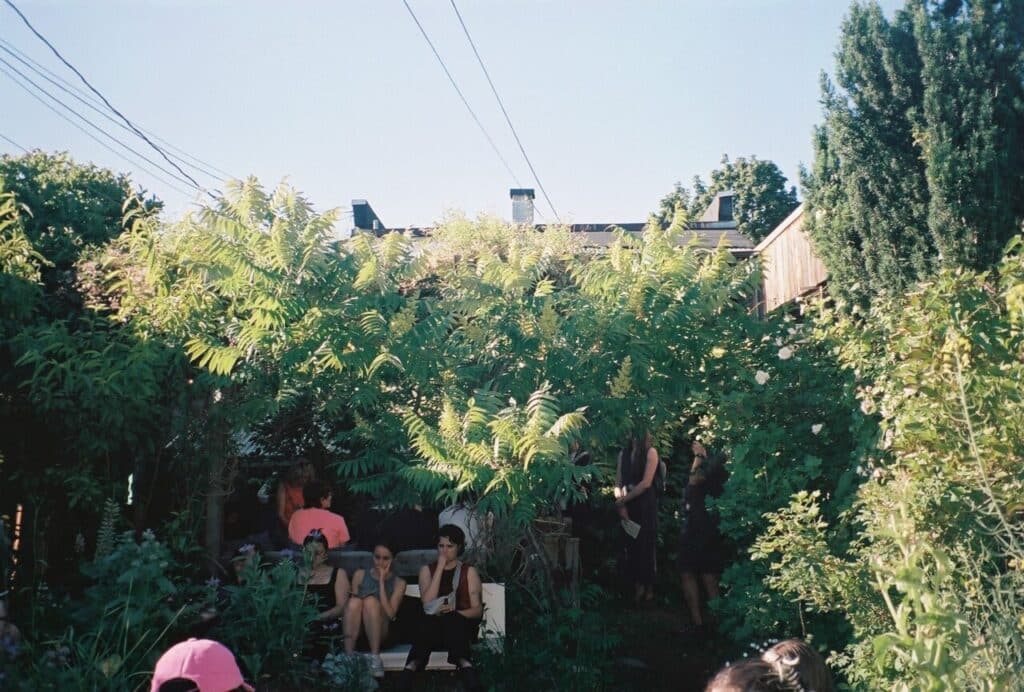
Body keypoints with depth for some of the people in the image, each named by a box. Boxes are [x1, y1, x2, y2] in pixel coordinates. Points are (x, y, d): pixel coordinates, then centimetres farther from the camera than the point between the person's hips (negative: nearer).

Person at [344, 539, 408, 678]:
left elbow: (390, 614, -12)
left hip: (382, 632, -2)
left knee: (371, 600, -29)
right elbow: (352, 605, 4)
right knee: (354, 601, -27)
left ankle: (375, 658, -32)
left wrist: (382, 582, -13)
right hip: (357, 631, 2)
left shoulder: (398, 583, 2)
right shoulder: (360, 575, 10)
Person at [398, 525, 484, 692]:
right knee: (427, 622, -36)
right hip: (434, 625, 1)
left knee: (450, 619, -37)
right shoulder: (427, 570, 15)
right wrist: (440, 568, -4)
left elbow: (477, 609, 4)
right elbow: (428, 602, -3)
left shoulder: (469, 571, 12)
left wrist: (454, 612, -15)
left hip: (460, 625, 0)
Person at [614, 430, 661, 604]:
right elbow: (618, 483, 7)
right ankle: (637, 587, 10)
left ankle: (649, 589, 7)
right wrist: (620, 501, -10)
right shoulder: (624, 453, 11)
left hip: (645, 506, -4)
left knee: (646, 545, -1)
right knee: (631, 545, 4)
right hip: (628, 506, 4)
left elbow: (646, 483, -12)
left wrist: (623, 500, -11)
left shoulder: (650, 452, -4)